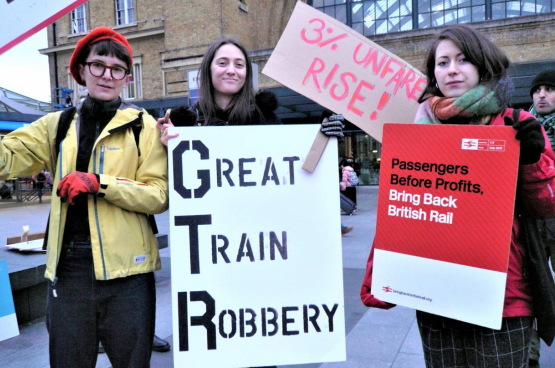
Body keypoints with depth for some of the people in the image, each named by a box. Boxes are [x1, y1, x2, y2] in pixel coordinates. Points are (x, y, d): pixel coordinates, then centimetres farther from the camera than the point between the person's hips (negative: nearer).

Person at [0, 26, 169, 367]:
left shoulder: (143, 125, 0)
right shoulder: (57, 125, 12)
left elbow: (159, 196, -8)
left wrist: (98, 183, -17)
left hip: (124, 270, -3)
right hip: (67, 269, 3)